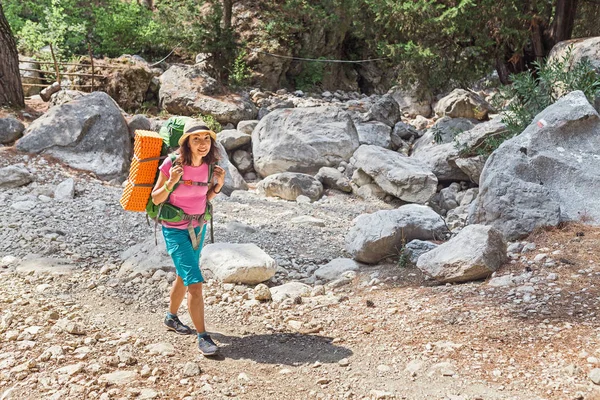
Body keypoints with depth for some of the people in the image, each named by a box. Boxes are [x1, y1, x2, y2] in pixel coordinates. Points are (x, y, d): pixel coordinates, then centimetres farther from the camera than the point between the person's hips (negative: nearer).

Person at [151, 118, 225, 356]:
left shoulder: (209, 165, -5)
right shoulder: (172, 164, -21)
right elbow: (156, 199, -13)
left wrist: (218, 185, -10)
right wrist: (171, 182, -30)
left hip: (198, 228, 6)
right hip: (176, 231, -6)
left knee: (184, 276, 23)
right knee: (195, 282, -13)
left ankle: (171, 317, 45)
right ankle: (203, 338, -7)